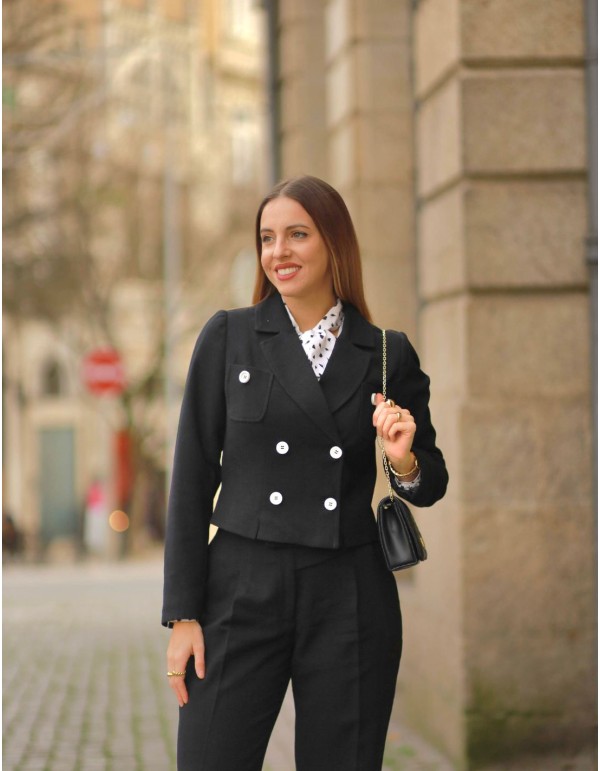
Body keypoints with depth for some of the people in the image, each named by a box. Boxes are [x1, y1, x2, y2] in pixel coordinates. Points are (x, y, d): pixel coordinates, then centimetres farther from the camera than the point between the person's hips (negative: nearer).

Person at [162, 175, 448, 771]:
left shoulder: (388, 354, 6)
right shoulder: (229, 337, 4)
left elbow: (431, 487, 15)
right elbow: (192, 477, 3)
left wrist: (404, 462, -10)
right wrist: (183, 614, -3)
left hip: (351, 603, 1)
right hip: (242, 588, -1)